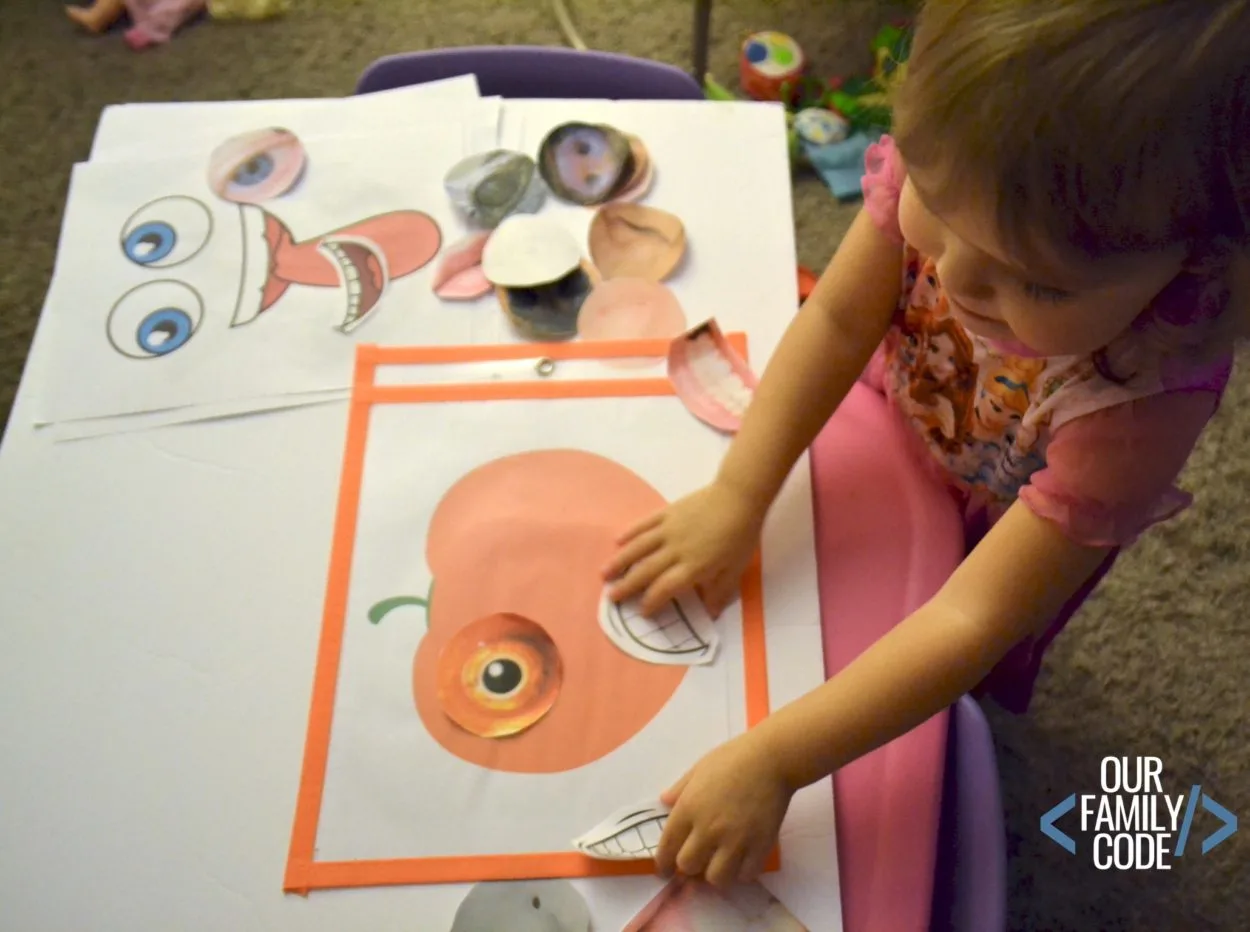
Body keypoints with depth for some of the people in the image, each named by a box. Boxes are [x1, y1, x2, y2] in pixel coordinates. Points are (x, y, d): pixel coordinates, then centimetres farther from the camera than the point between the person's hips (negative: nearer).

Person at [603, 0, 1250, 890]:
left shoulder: (1141, 399, -44)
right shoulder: (951, 160, -38)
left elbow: (972, 618, -40)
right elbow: (840, 319, -23)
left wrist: (770, 760, -43)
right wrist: (737, 498, -27)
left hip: (991, 530, -3)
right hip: (888, 413, 3)